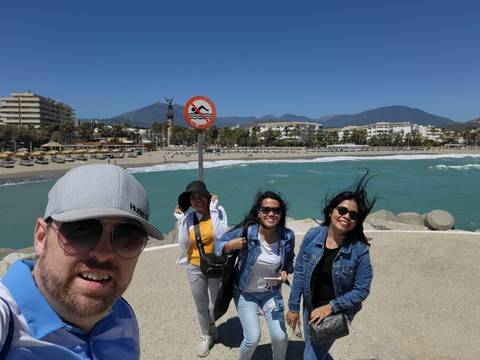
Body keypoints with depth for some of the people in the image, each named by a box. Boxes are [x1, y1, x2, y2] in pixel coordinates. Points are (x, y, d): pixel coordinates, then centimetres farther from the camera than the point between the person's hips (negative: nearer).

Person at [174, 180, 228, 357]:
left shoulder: (219, 211, -13)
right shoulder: (188, 217, -6)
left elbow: (221, 236, -27)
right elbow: (184, 244, -9)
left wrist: (213, 209, -25)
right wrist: (180, 219, -14)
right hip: (195, 268, 2)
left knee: (217, 304, 18)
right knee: (201, 306, 17)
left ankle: (210, 324, 51)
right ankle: (207, 337, 42)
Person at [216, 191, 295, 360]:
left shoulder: (287, 236, -15)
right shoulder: (246, 231, -25)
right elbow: (219, 246, -12)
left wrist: (285, 272, -15)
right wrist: (230, 246, -33)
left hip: (271, 292, 3)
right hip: (245, 293, -2)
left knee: (280, 337, 3)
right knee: (253, 338, -4)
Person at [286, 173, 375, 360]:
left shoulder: (359, 250, -20)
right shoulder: (312, 236, -14)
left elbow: (361, 290, -14)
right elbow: (300, 272, -7)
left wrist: (331, 307, -18)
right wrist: (293, 307, -3)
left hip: (337, 311, -3)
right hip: (311, 307, 4)